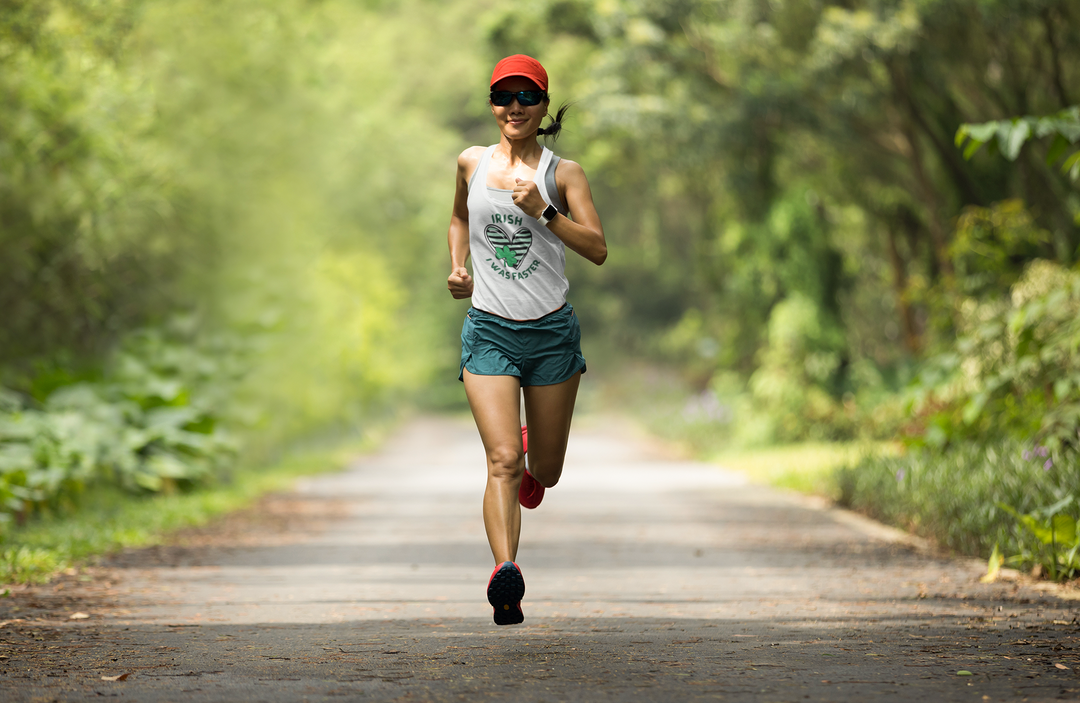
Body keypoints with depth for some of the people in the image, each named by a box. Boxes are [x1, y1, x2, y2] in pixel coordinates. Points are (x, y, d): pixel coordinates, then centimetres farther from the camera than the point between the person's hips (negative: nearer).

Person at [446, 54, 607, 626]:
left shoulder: (562, 172, 0)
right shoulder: (471, 163, 7)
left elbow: (598, 250, -8)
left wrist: (544, 211, -20)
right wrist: (457, 267, 9)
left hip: (552, 331, 0)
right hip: (489, 331, 0)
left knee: (544, 472, 12)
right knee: (502, 459, -19)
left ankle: (531, 461, 49)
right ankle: (505, 571, -30)